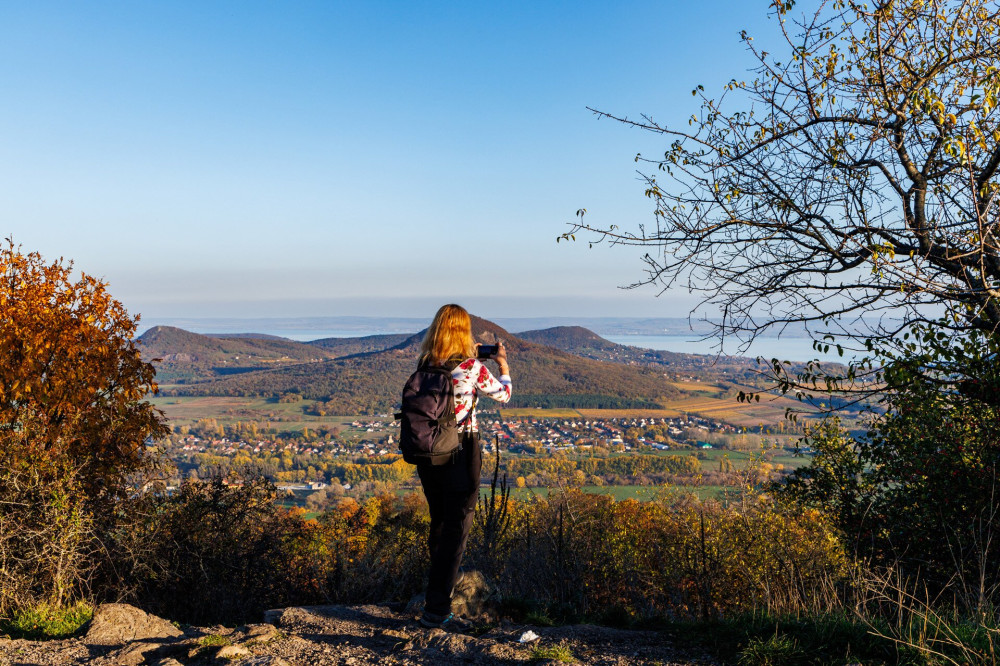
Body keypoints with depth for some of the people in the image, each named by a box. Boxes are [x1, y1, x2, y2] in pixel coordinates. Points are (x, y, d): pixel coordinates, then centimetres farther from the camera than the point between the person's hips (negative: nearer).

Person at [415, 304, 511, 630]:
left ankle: (441, 580, 45)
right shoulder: (472, 368, -16)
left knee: (439, 521, 24)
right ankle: (436, 609, 3)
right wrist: (502, 362, 17)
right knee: (456, 529, 2)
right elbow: (503, 395, 2)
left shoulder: (424, 364, -1)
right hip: (461, 453, -6)